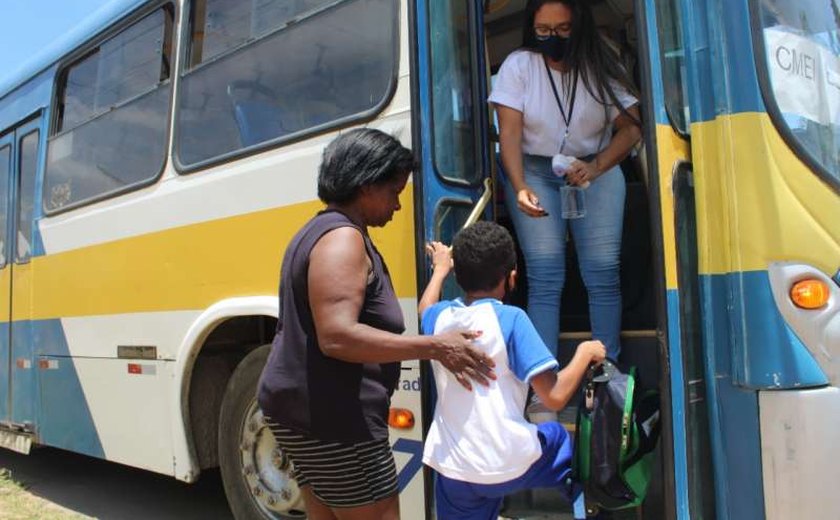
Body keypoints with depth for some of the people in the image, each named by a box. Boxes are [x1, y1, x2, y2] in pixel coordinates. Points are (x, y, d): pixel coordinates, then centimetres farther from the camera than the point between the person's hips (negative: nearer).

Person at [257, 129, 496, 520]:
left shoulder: (319, 230, 15)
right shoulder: (342, 238, -17)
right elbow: (337, 337, -29)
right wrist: (433, 347, -25)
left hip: (304, 410, 10)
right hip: (331, 418, -10)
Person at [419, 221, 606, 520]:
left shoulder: (440, 317, 2)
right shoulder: (510, 318, -13)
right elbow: (555, 397, -15)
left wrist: (440, 268, 45)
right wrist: (585, 353, 0)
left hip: (451, 471, 3)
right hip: (509, 467, -3)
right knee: (556, 437, 28)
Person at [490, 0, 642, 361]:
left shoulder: (600, 68, -1)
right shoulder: (518, 65, -6)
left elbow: (631, 128, -2)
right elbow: (510, 133, -11)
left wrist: (596, 166, -20)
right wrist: (520, 188, -25)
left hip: (596, 170, 2)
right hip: (534, 171, -2)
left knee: (602, 273, -5)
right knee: (545, 277, -10)